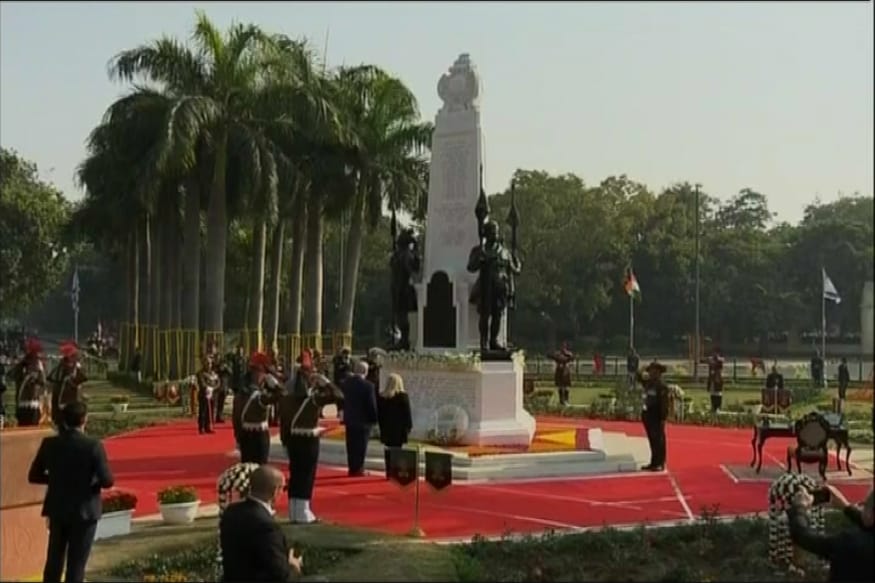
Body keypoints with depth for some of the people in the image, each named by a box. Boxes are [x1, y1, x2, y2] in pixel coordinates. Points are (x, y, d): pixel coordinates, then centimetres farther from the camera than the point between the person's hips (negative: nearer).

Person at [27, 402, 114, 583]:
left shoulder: (49, 444, -7)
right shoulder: (94, 446, -18)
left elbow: (34, 476, 2)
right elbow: (107, 481, -18)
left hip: (57, 509, 4)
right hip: (84, 511, -4)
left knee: (54, 560, 17)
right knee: (76, 563, 6)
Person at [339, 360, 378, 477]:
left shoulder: (345, 383, 0)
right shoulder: (368, 386, -18)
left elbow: (341, 400, 7)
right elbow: (372, 405, -14)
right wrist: (374, 419, -2)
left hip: (349, 419, 5)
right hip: (363, 420, -5)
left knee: (351, 445, 13)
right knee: (361, 446, 3)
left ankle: (352, 468, 16)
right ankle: (358, 469, 5)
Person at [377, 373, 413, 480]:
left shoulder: (381, 396, 2)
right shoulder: (403, 396, -10)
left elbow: (378, 414, 7)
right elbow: (407, 413, -7)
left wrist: (382, 426, 14)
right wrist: (408, 426, 3)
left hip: (386, 429, 4)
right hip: (399, 430, -4)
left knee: (388, 451, 9)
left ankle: (389, 473, 11)